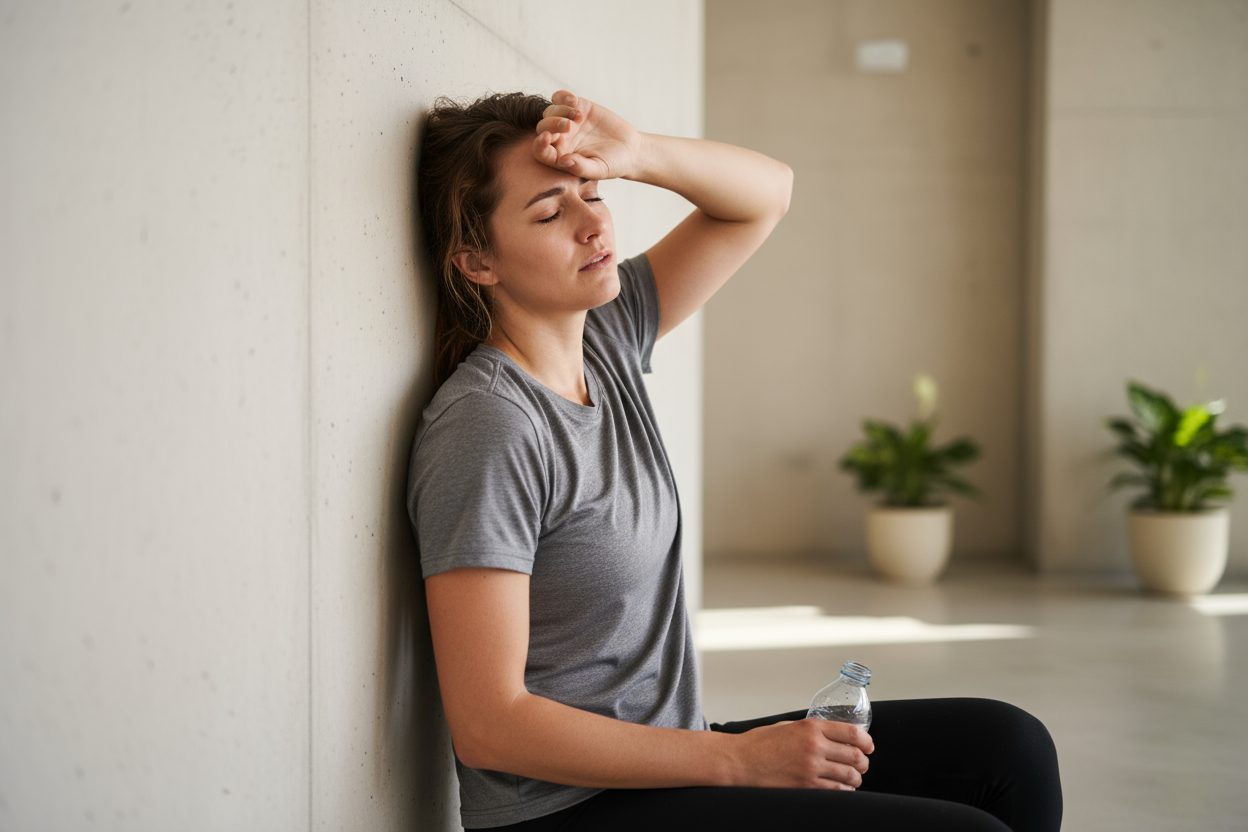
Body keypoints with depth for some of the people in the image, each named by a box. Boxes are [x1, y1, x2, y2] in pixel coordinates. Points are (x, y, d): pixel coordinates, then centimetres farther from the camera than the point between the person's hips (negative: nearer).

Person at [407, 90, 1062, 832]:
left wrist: (637, 155, -9)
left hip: (660, 759, 8)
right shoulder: (488, 425, -20)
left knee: (1007, 746, 1)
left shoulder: (603, 335, 4)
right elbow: (486, 726, -22)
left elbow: (766, 192, 13)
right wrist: (740, 758, -19)